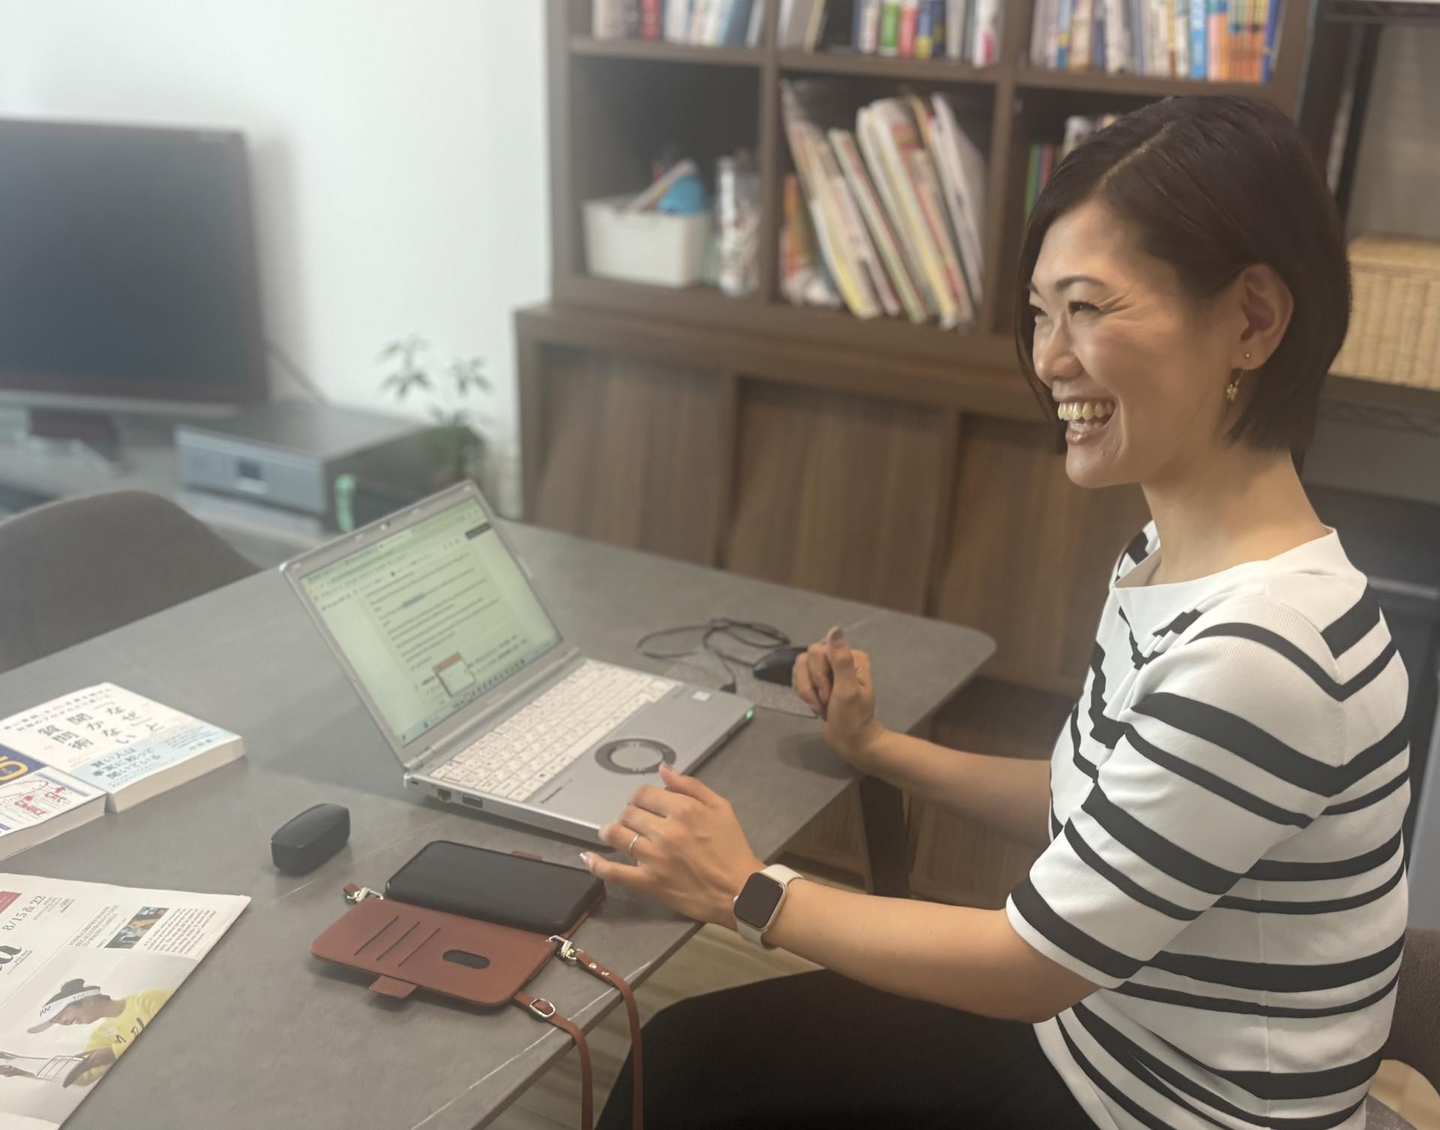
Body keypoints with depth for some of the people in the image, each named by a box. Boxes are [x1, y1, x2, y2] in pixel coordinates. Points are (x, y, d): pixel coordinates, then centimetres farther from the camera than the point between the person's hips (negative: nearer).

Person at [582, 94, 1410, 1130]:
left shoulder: (1261, 652, -32)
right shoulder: (1169, 561, -3)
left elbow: (1037, 961, -24)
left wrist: (748, 892, -14)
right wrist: (880, 750, 4)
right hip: (1087, 1021, 7)